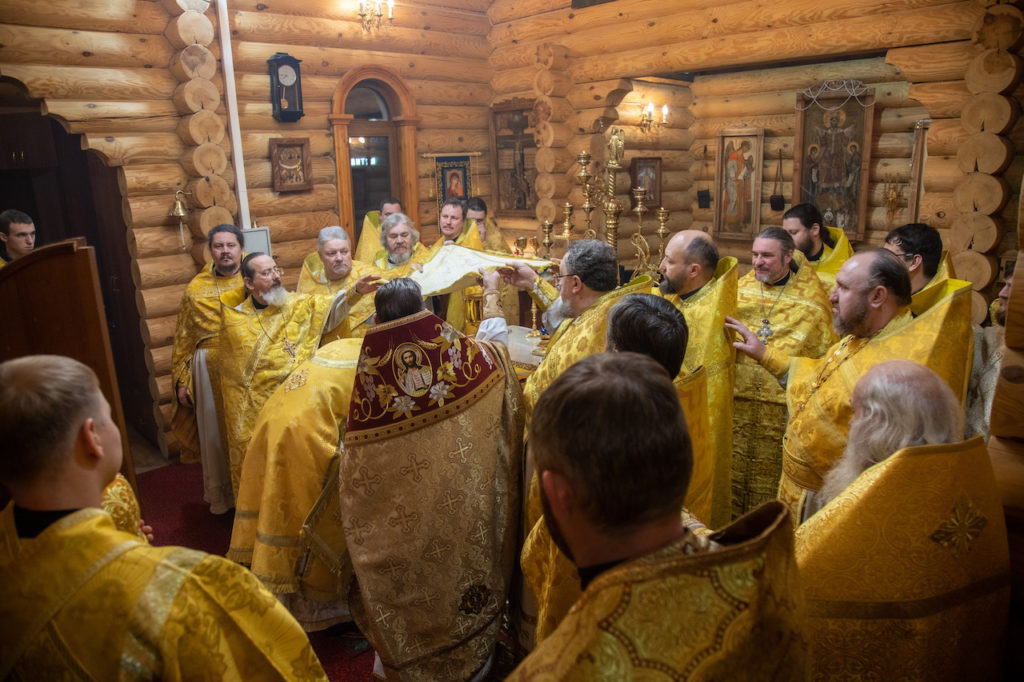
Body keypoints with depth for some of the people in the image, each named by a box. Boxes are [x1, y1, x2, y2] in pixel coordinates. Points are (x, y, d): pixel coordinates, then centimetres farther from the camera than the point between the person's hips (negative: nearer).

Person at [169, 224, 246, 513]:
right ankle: (222, 496, 25)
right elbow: (183, 339, 8)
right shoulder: (195, 290, 5)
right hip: (211, 371, 1)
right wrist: (181, 381, 5)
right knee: (216, 432, 8)